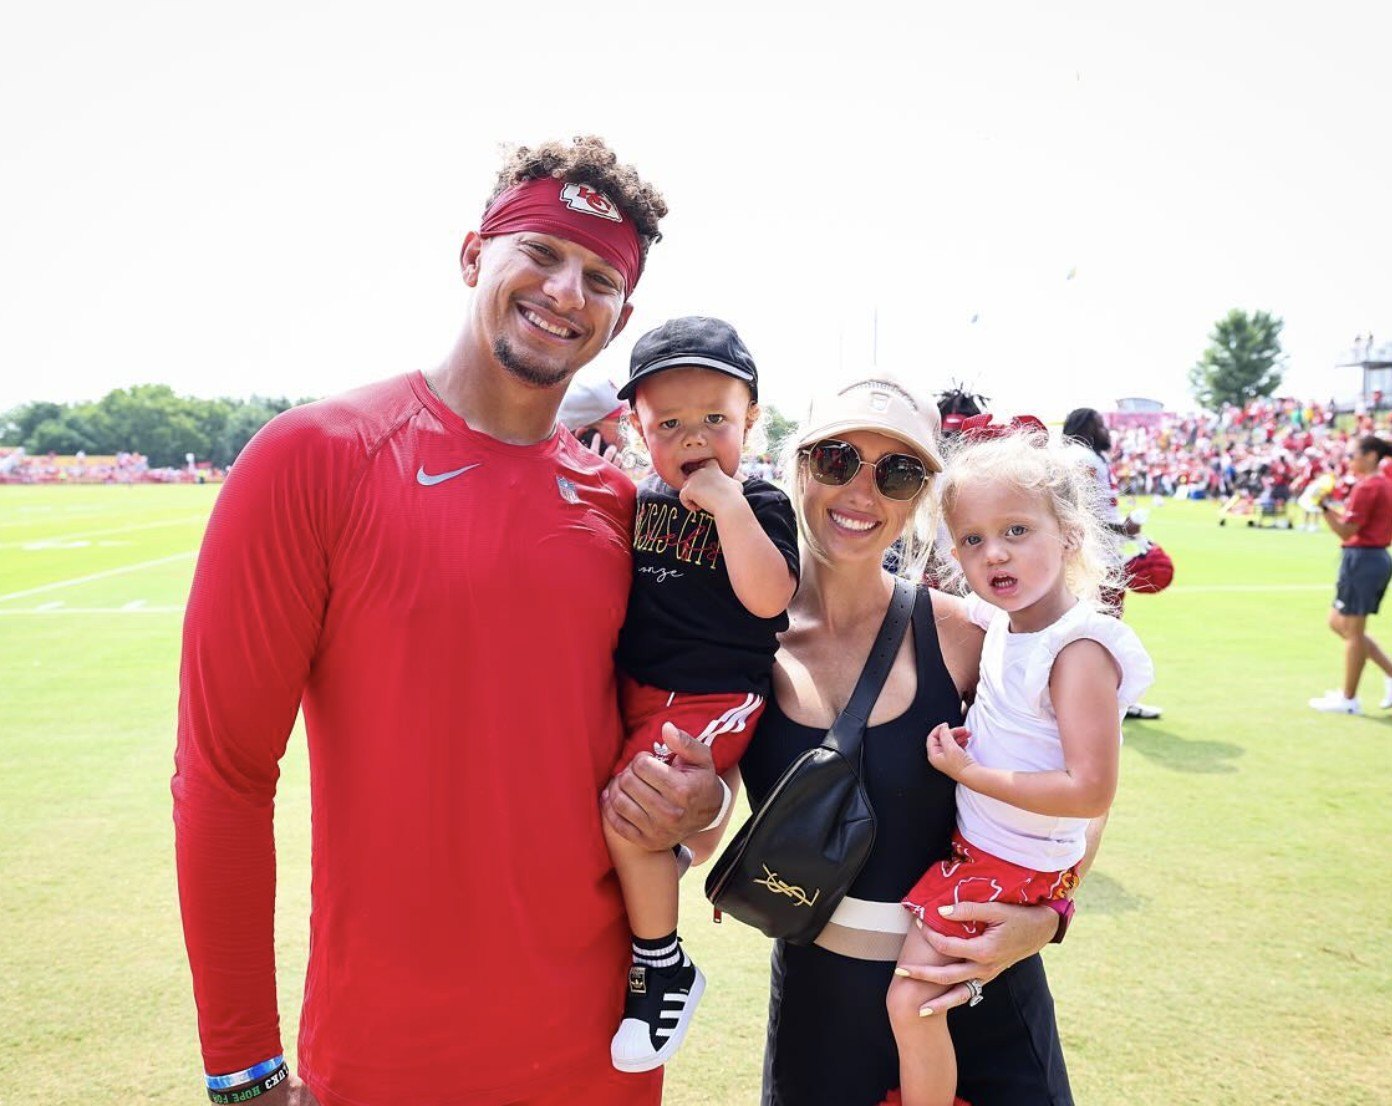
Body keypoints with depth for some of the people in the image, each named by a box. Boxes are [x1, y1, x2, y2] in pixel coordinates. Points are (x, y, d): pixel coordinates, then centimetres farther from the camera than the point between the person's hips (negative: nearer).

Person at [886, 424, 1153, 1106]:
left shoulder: (1080, 651, -25)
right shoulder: (1001, 619, -1)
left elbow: (1090, 792, -29)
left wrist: (968, 771, -24)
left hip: (1011, 865, -9)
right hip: (973, 842, 9)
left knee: (911, 999, -5)